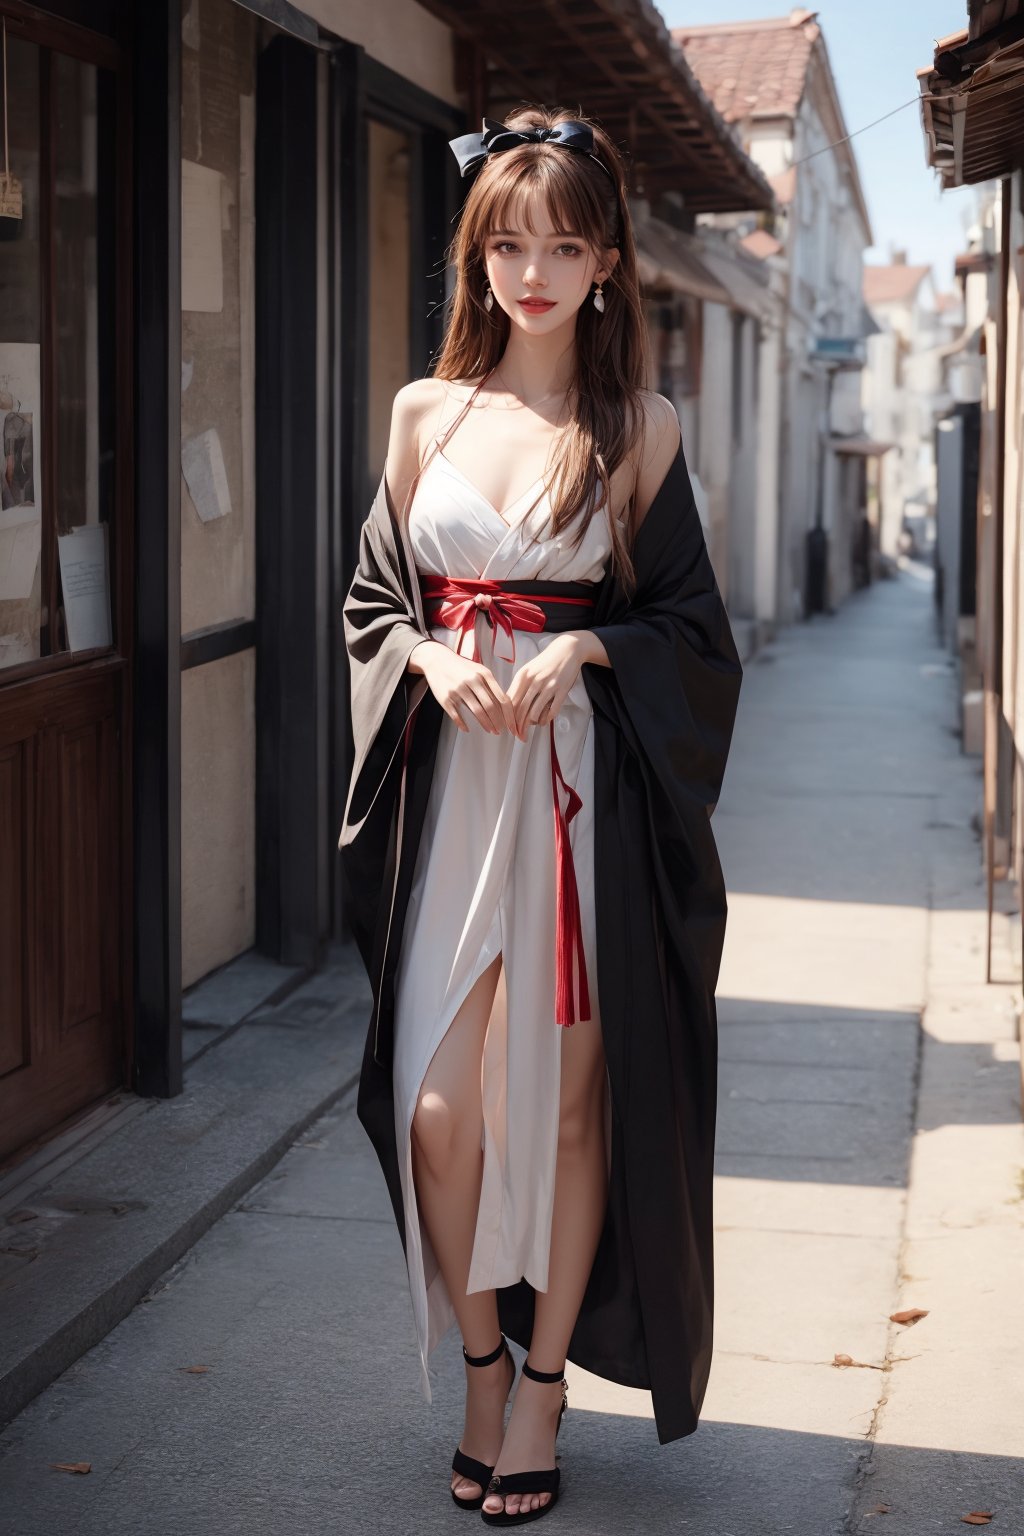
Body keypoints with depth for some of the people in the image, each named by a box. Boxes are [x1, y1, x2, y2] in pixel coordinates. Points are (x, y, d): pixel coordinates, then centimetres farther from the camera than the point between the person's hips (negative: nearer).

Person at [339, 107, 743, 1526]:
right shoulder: (427, 413, 9)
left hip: (587, 796, -2)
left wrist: (582, 648, -14)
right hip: (451, 788, 2)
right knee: (439, 1105, -3)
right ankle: (482, 1368, 20)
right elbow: (376, 599, 13)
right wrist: (433, 659, -8)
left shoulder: (641, 429, 2)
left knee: (568, 1099, 2)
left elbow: (688, 627, 3)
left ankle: (546, 1385, 19)